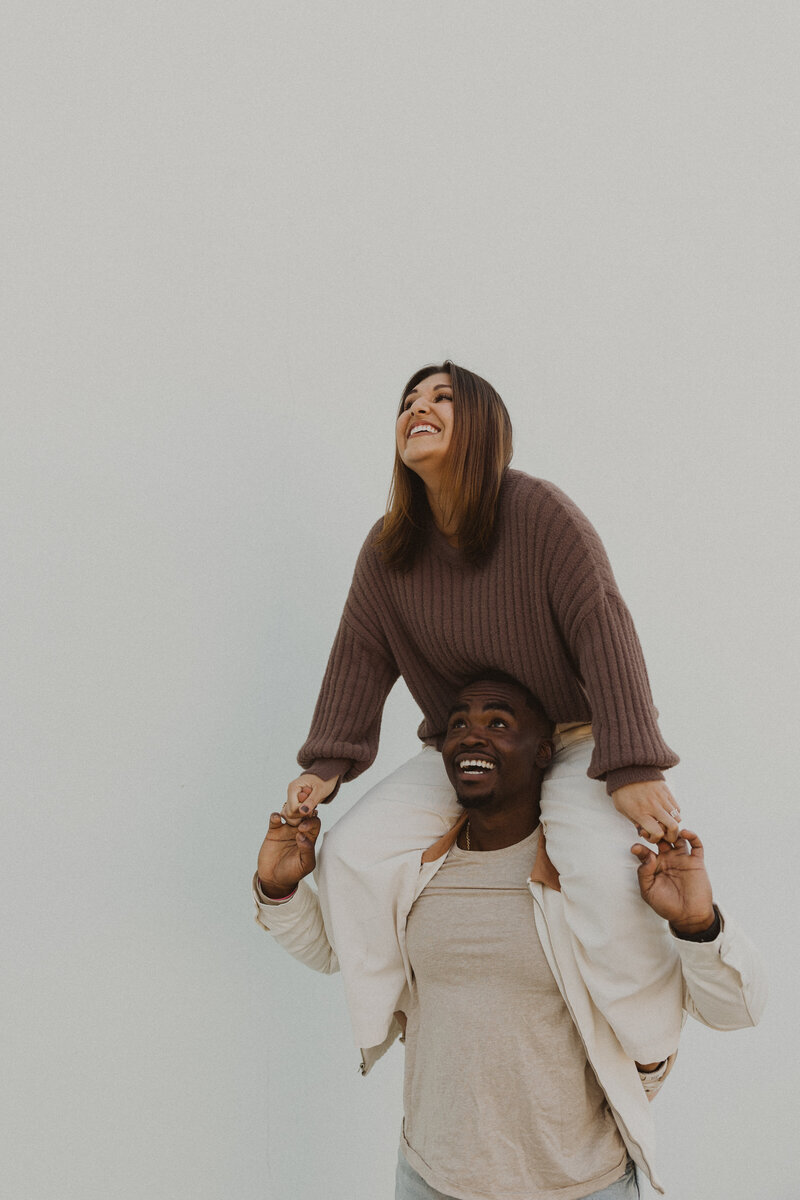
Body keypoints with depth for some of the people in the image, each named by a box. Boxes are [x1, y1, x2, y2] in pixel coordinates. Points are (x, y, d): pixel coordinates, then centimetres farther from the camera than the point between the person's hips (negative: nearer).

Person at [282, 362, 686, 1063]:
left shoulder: (540, 512, -17)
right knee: (354, 851, -13)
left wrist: (634, 770, -28)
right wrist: (327, 764, -7)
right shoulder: (387, 548, 0)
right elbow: (361, 655, 3)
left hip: (573, 741, -4)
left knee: (605, 873, -30)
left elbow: (605, 633, -21)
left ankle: (649, 1047, 1)